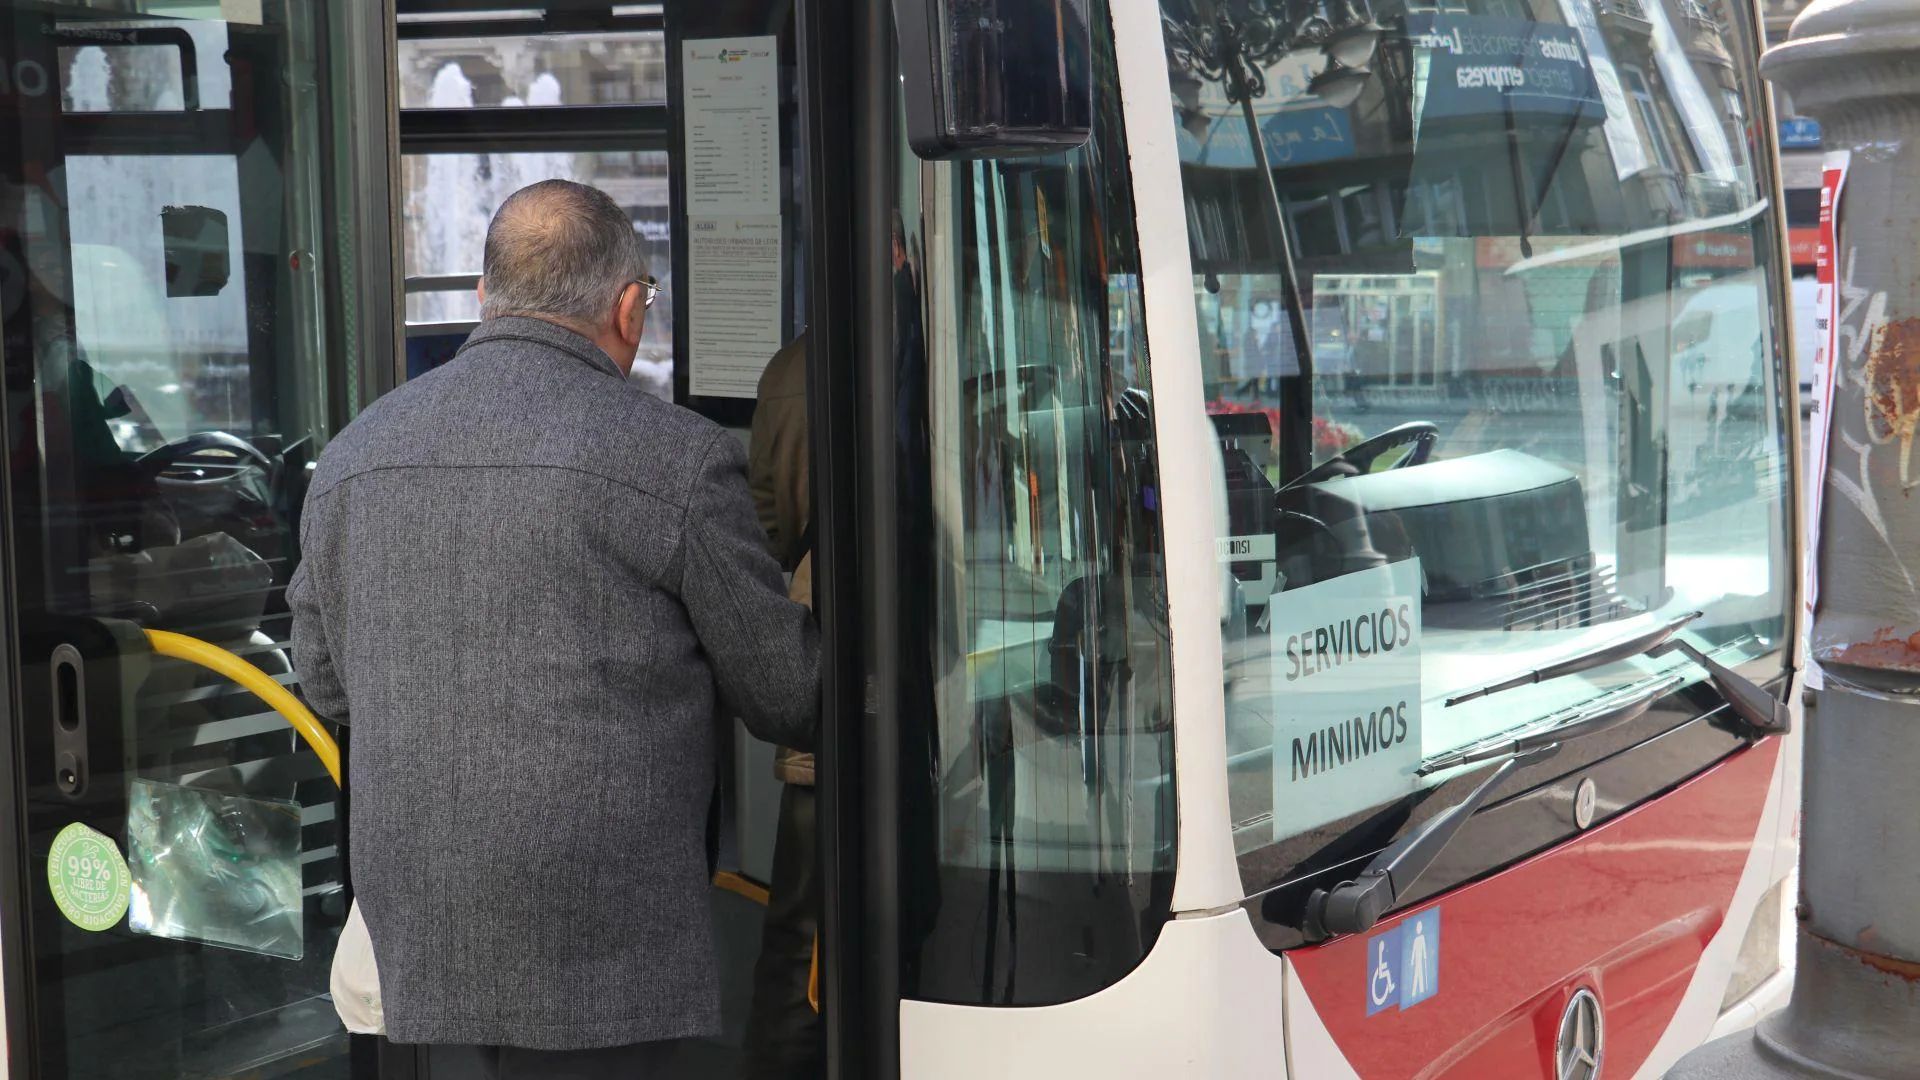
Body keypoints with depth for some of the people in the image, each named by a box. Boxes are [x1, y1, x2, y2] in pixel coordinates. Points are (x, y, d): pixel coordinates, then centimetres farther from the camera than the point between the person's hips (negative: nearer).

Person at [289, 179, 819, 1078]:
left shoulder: (351, 457, 8)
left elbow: (325, 680, 19)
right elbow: (786, 697, 0)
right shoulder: (677, 459, -9)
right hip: (598, 935, -6)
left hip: (417, 931, 6)